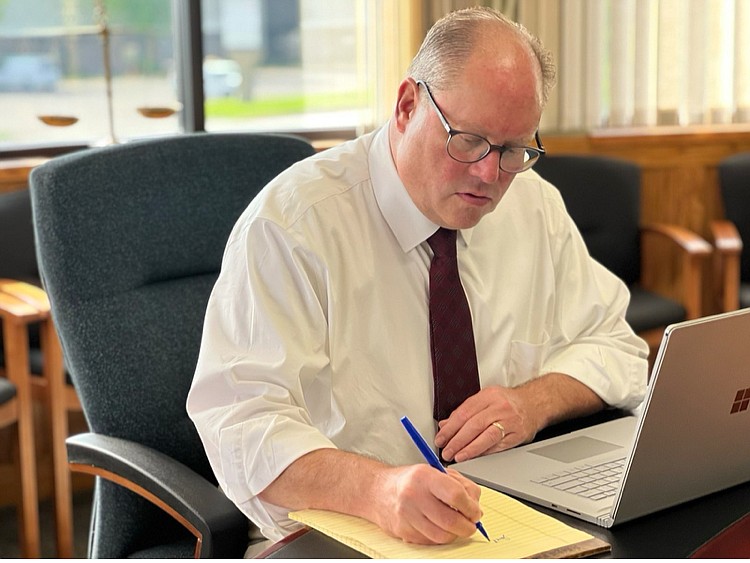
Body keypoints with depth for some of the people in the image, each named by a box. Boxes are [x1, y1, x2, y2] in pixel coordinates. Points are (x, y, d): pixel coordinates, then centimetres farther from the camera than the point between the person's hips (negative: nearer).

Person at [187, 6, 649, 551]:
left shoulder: (537, 207, 4)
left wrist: (535, 401, -11)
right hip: (339, 534, -6)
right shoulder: (293, 221, -15)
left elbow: (613, 347, 11)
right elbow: (243, 423, -22)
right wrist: (377, 489, -41)